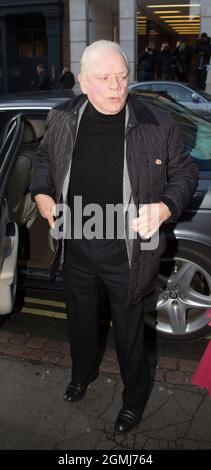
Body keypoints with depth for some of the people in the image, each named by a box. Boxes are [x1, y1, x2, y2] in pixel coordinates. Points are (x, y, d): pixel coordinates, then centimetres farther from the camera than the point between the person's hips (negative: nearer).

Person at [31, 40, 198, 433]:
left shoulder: (157, 124, -14)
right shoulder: (63, 120, -5)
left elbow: (184, 173, -2)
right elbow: (43, 158, 14)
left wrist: (165, 208, -19)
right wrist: (42, 196, -2)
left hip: (127, 252, -3)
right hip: (75, 246, 4)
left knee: (129, 331, 15)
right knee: (80, 319, 26)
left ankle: (135, 397, 44)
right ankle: (83, 372, 58)